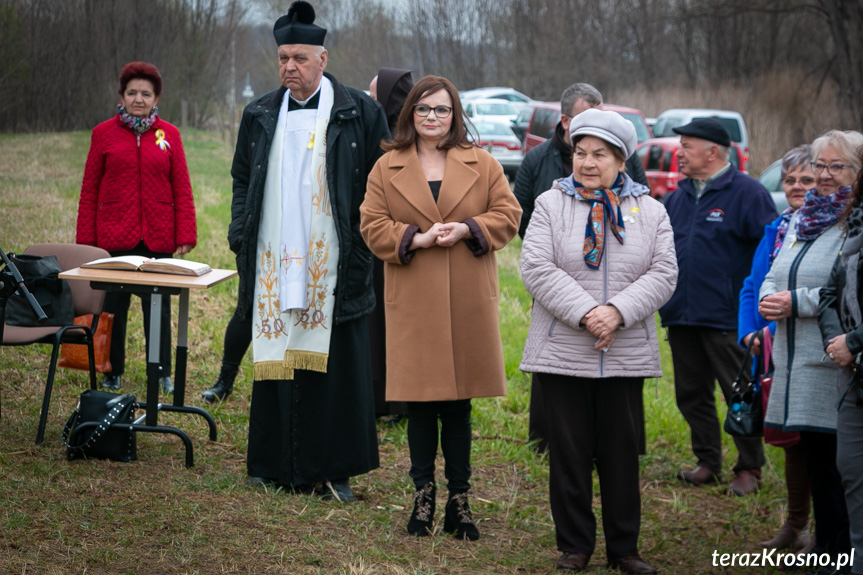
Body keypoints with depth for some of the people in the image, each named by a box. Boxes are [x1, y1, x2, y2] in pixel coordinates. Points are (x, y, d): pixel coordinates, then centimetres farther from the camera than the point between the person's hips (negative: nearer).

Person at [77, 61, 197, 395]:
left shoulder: (169, 134, 5)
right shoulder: (104, 133, 4)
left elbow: (181, 188, 6)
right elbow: (89, 189, 5)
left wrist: (185, 234, -1)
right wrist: (86, 239, 1)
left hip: (157, 238, 0)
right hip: (114, 237, 0)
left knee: (158, 305, 4)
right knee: (112, 305, 6)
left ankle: (162, 373, 16)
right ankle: (112, 372, 19)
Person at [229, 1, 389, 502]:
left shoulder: (358, 113, 1)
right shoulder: (261, 116, 12)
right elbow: (242, 179, 19)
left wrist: (369, 235, -7)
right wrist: (240, 234, 6)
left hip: (334, 267, -3)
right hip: (274, 263, 3)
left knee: (336, 363, -1)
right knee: (277, 361, 5)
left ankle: (336, 469, 6)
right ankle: (277, 465, 13)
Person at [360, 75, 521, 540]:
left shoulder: (482, 165, 8)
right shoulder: (387, 168, 6)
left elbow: (507, 215, 5)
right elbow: (372, 226, 2)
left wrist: (467, 229, -12)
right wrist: (417, 238, -14)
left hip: (467, 302, 0)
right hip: (413, 302, 0)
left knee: (459, 401, 5)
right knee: (419, 402, 2)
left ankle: (459, 500, 13)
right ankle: (423, 497, 14)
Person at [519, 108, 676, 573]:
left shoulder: (649, 211, 8)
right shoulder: (550, 205, 3)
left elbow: (663, 274, -1)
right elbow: (537, 268, -7)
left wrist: (617, 312, -16)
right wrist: (584, 313, -18)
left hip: (626, 356, 1)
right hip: (562, 353, -1)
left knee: (622, 452, 7)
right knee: (569, 452, 4)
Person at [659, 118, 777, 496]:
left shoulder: (746, 193, -8)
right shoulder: (679, 197, 13)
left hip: (727, 319, -7)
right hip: (681, 316, 7)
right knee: (691, 394, 12)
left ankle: (749, 469, 11)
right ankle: (708, 463, 25)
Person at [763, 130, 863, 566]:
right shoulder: (801, 220, 18)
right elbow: (774, 276, 24)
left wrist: (797, 302, -18)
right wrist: (768, 298, 2)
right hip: (798, 363, 8)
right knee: (815, 459, 13)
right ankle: (824, 551, 22)